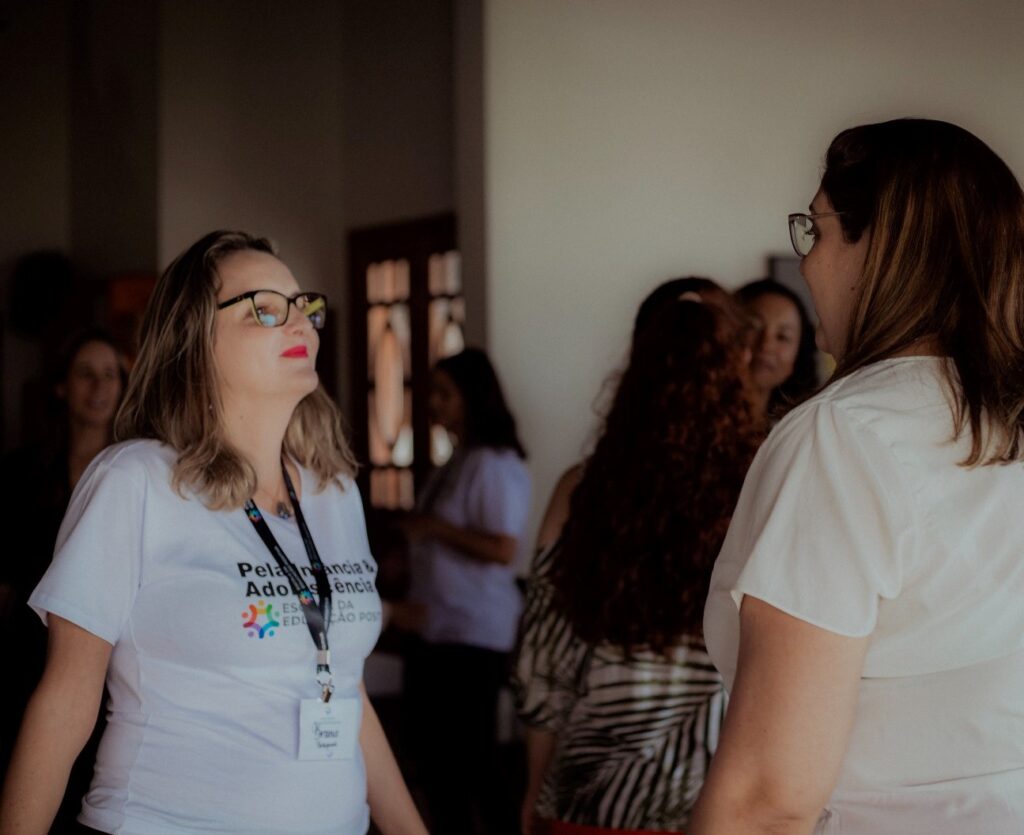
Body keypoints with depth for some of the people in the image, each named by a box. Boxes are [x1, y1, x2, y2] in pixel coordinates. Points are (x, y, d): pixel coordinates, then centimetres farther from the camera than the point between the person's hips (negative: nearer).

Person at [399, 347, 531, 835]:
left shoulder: (493, 464, -15)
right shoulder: (457, 462, 13)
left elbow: (504, 549, -22)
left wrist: (435, 527, -17)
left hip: (474, 634, -10)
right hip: (438, 629, 10)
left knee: (471, 761, -5)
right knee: (435, 755, 15)